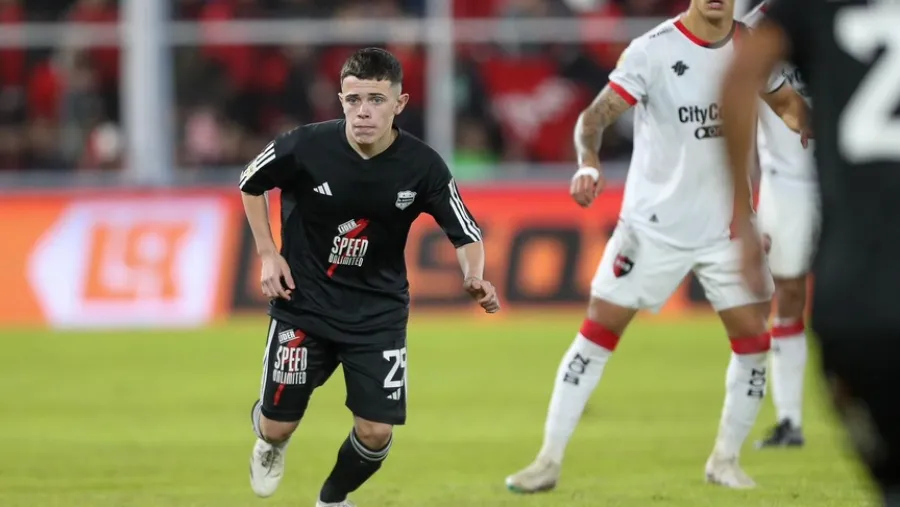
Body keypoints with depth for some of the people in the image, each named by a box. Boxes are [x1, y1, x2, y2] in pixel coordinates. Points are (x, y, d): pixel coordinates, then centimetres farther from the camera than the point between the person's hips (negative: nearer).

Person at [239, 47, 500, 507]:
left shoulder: (422, 167, -18)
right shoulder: (306, 146, -20)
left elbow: (466, 235, -8)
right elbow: (250, 184, 1)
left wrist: (473, 278, -28)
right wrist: (268, 254, -4)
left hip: (379, 311, 1)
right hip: (304, 303, -1)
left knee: (376, 430, -7)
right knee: (279, 426, 2)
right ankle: (271, 441, 43)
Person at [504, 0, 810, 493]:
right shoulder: (652, 51, -14)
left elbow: (786, 102, 16)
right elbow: (596, 115, -19)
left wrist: (802, 125, -7)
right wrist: (588, 163, -40)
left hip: (728, 225, 4)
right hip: (654, 224, -4)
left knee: (752, 338, -2)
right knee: (599, 330, -4)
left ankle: (725, 459, 18)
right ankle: (549, 460, 3)